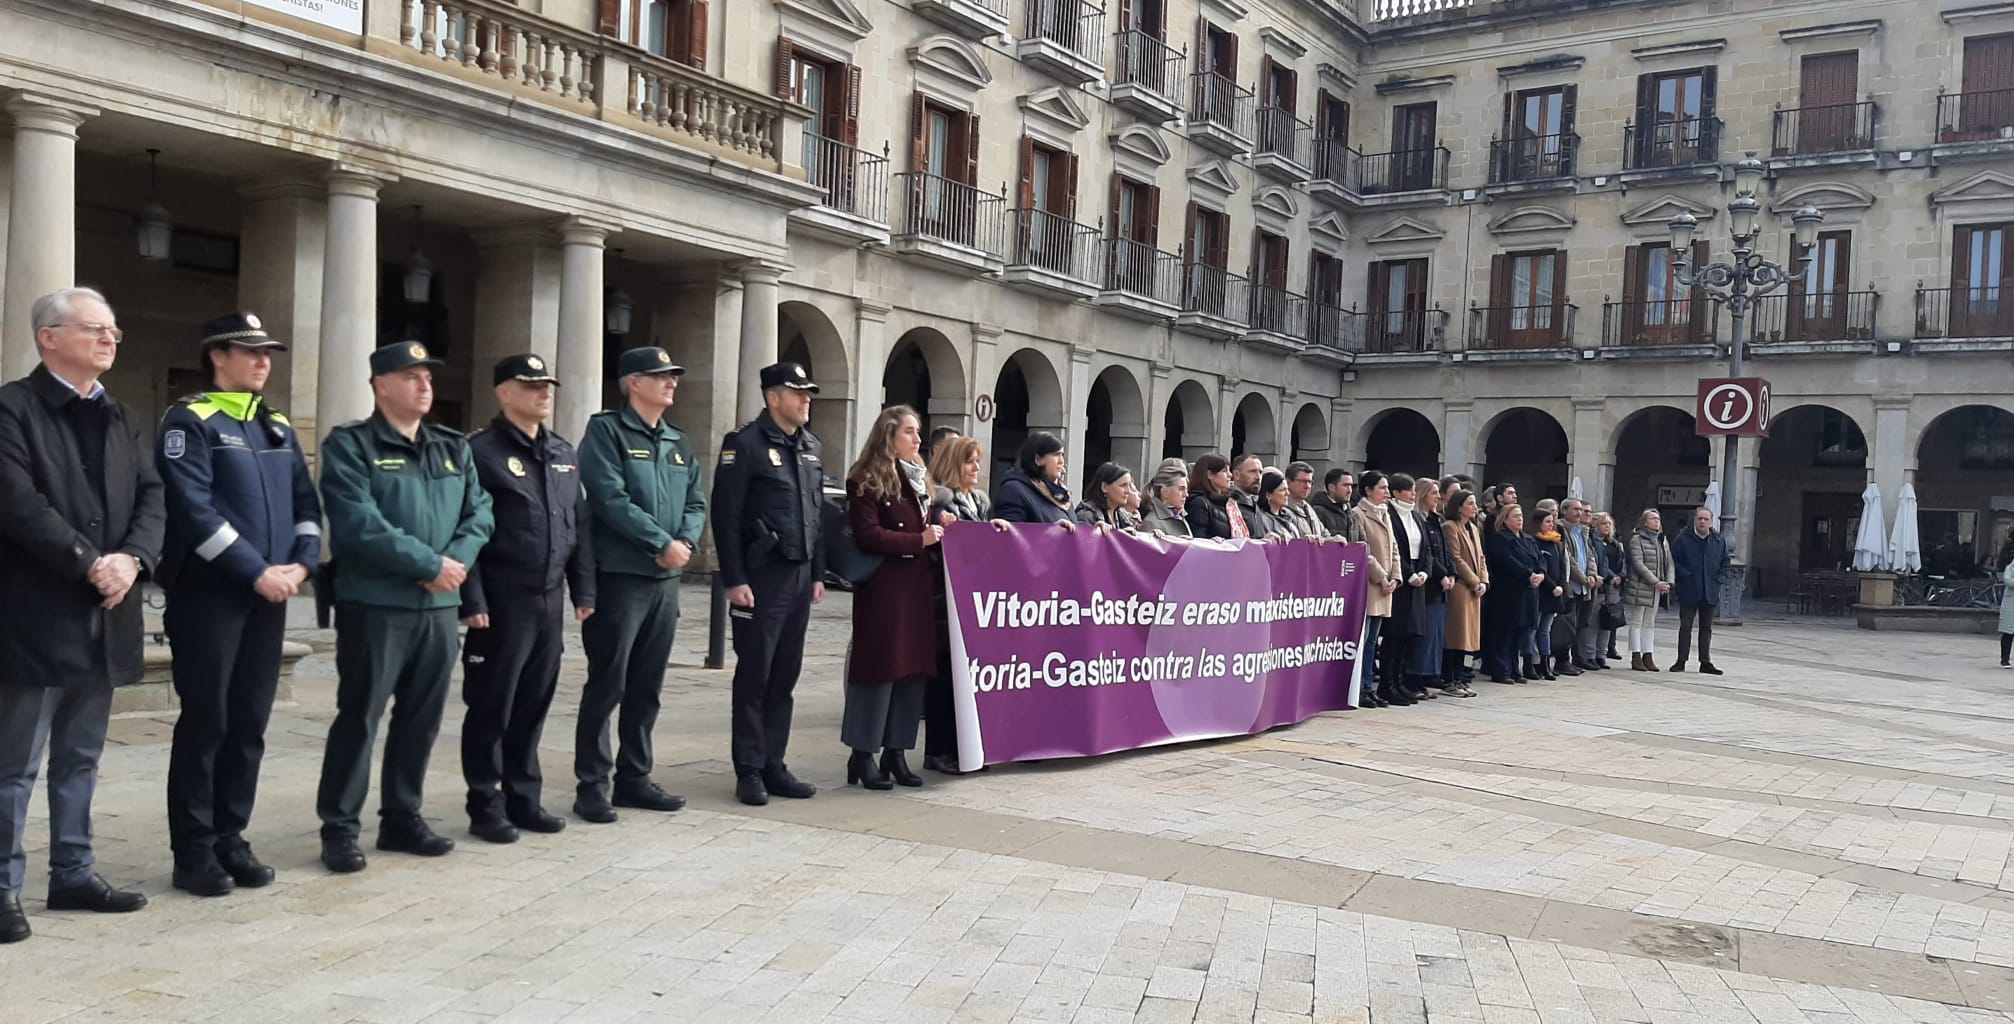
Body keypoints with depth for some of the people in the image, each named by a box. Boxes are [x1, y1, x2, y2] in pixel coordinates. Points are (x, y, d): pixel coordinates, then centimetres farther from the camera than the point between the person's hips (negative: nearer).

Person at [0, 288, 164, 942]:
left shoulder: (118, 418, 16)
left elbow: (152, 497, 8)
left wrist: (131, 558, -10)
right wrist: (89, 563, -18)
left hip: (105, 614, 7)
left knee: (81, 758, 15)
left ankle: (73, 874, 24)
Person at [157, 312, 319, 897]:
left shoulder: (279, 427, 15)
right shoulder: (189, 421, -6)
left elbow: (307, 503, 14)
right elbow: (194, 510, -16)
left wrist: (301, 564, -3)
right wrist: (256, 572, -18)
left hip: (270, 595, 6)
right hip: (208, 594, -6)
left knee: (250, 723, 9)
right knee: (205, 721, -1)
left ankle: (229, 838, 18)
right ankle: (193, 851, 8)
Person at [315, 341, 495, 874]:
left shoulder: (455, 449, 15)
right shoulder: (350, 445, -5)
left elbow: (479, 515, 8)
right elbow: (360, 525, -17)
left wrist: (457, 561, -11)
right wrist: (430, 564, -17)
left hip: (439, 606, 6)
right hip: (374, 604, -6)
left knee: (422, 718, 11)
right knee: (359, 717, -1)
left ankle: (402, 817, 24)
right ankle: (339, 828, 9)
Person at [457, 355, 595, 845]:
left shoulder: (565, 454, 14)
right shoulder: (481, 451, -7)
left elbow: (581, 525, 15)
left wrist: (583, 590, 10)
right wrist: (472, 600, -16)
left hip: (550, 599, 6)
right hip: (502, 600, -6)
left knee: (534, 704, 13)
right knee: (492, 707, 3)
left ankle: (524, 799, 23)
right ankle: (486, 807, 13)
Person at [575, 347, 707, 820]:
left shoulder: (678, 443, 16)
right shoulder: (606, 430, -6)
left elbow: (696, 502, 12)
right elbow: (610, 498, -16)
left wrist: (685, 542, -8)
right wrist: (663, 542, -16)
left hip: (666, 579, 7)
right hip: (618, 576, -7)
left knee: (647, 687, 12)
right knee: (607, 685, -2)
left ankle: (634, 778, 23)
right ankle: (591, 786, 7)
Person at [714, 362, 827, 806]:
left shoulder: (812, 447, 14)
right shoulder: (745, 444, -7)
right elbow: (726, 516, -11)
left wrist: (818, 574, 13)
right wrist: (734, 580, -15)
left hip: (800, 578, 7)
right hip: (761, 577, -6)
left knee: (785, 677, 10)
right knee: (754, 677, 1)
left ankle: (773, 766, 19)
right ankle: (749, 772, 10)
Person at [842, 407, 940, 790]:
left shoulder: (916, 478, 19)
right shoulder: (866, 481, -7)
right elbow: (868, 535, -16)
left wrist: (937, 531, 4)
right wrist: (919, 540, -15)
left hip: (916, 585, 8)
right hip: (883, 587, -8)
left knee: (913, 667, 8)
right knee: (879, 666, -4)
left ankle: (895, 753, 16)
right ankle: (862, 756, 6)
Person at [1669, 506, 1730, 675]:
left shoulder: (1719, 540, 6)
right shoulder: (1682, 539, -4)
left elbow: (1725, 561, 14)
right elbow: (1674, 560, -2)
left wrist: (1720, 579, 3)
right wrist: (1684, 576, -12)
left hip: (1710, 591, 3)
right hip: (1689, 591, -3)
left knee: (1706, 628, 9)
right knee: (1685, 626, 2)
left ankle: (1705, 662, 15)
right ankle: (1681, 661, 7)